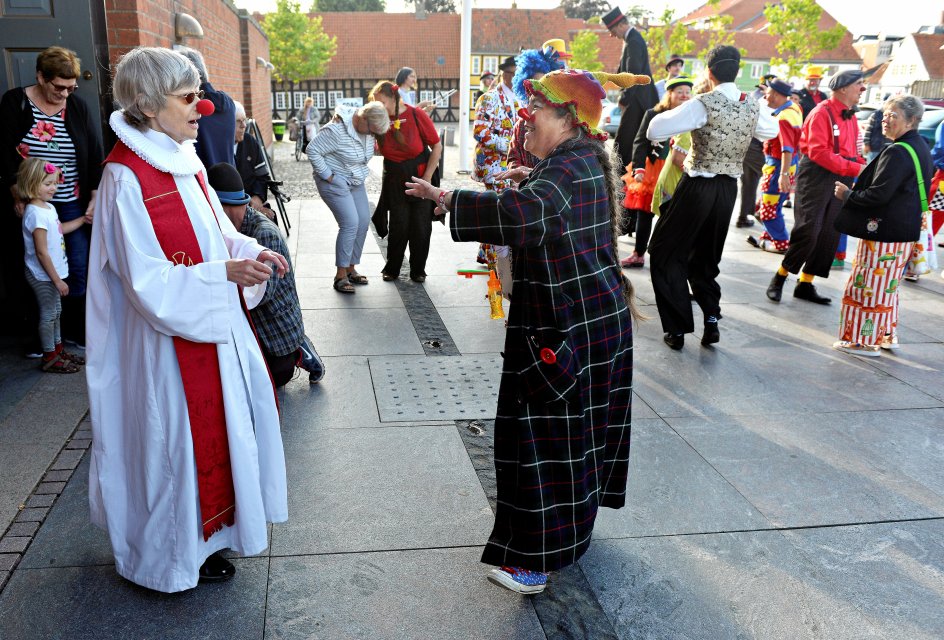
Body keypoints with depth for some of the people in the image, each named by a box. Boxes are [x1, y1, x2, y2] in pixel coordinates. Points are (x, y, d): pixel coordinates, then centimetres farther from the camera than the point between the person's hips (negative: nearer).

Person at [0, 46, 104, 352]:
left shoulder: (77, 107, 3)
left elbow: (95, 154, 3)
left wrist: (95, 197, -3)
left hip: (71, 203, 1)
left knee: (78, 267, 1)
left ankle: (76, 332, 14)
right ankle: (29, 328, 17)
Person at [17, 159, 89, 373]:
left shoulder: (48, 207, 5)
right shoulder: (35, 214, -24)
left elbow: (59, 229, 26)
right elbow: (41, 253, -25)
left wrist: (82, 220, 17)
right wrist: (57, 280, -23)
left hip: (52, 273, 10)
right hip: (43, 275, -10)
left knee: (56, 311, 20)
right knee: (48, 314, 2)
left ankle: (58, 349, 34)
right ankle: (50, 358, 14)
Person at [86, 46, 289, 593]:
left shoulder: (185, 162, 6)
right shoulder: (127, 179, -19)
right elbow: (150, 282, -22)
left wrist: (250, 252, -6)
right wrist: (226, 272, -29)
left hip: (215, 327, 8)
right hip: (172, 338, -8)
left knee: (221, 427, 18)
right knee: (180, 440, 7)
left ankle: (204, 534, 39)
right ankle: (176, 556, 30)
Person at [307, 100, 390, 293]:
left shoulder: (368, 127, -2)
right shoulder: (336, 130, -26)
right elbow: (313, 151, -20)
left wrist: (362, 173, 7)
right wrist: (328, 176, -18)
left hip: (356, 181, 8)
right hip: (335, 182, -8)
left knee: (364, 222, 3)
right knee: (350, 223, -16)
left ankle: (350, 269, 17)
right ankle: (340, 275, -7)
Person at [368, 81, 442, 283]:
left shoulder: (416, 115, -14)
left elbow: (437, 146, -10)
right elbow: (380, 150, 8)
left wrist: (427, 177, -11)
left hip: (420, 176, -2)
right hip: (395, 179, 2)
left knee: (421, 226, 1)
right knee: (399, 225, -2)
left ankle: (418, 270, 16)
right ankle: (392, 269, 14)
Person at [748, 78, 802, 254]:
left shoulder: (783, 118, -25)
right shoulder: (793, 107, 4)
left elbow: (788, 149, -33)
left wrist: (783, 174, -38)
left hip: (778, 167, -10)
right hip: (776, 165, 10)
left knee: (769, 208, -2)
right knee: (771, 205, 20)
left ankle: (781, 243, 7)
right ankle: (768, 237, 31)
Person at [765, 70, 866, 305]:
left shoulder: (850, 117, 15)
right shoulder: (822, 112, -11)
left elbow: (851, 152, 17)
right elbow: (818, 152, -21)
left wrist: (863, 167, -3)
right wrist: (854, 168, -24)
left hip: (841, 179, 8)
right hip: (816, 177, -8)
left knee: (829, 237, 6)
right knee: (808, 232, -11)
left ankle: (805, 284, 14)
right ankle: (779, 278, 5)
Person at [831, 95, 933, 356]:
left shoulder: (897, 153, -20)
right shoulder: (921, 149, 12)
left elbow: (878, 195, -24)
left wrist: (847, 195, -8)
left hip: (883, 233, -10)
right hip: (906, 231, 10)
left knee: (868, 285, -1)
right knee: (887, 286, 20)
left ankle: (864, 341, 6)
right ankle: (887, 335, 29)